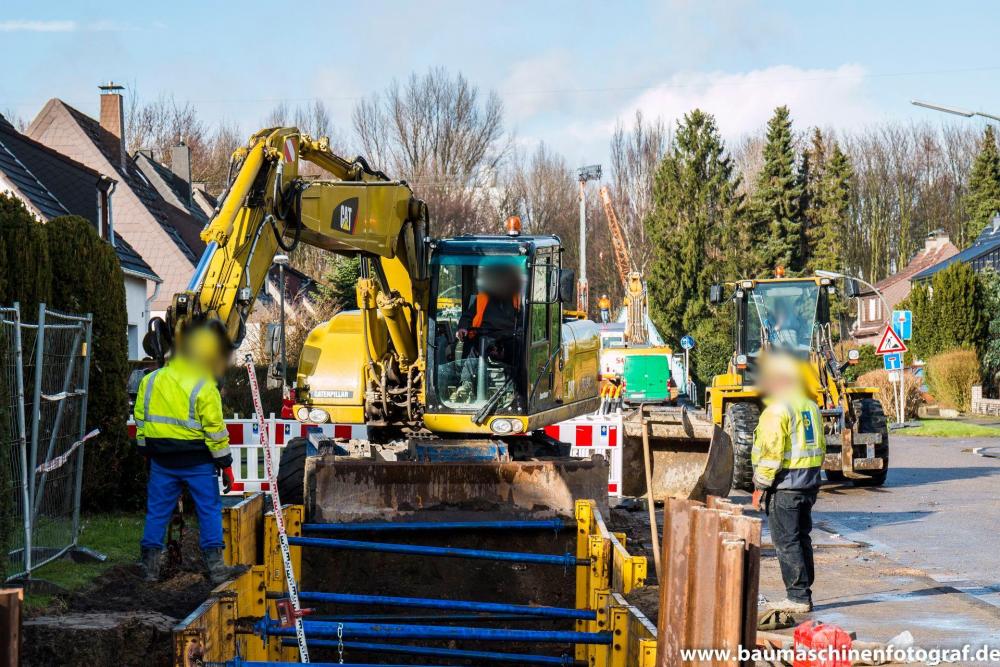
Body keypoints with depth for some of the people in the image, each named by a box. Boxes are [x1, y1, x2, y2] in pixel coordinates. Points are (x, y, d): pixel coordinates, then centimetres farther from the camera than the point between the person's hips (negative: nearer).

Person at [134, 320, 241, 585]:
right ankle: (214, 565, 1)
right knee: (209, 510, 4)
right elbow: (215, 430, -11)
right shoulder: (204, 388, -12)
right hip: (197, 462, -4)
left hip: (161, 461, 4)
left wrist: (147, 452, 20)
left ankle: (150, 563, 13)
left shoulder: (150, 381, 5)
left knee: (157, 510, 11)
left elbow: (140, 421, 11)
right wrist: (225, 465, -4)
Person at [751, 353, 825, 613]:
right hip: (809, 482, 9)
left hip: (784, 484, -9)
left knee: (786, 542, -4)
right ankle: (804, 595, 18)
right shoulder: (810, 406, 14)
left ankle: (798, 598, -6)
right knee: (802, 538, 14)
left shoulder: (776, 410, -13)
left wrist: (760, 486, -12)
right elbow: (820, 446, 18)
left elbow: (771, 454, -18)